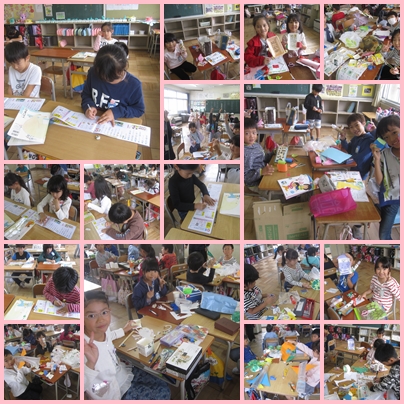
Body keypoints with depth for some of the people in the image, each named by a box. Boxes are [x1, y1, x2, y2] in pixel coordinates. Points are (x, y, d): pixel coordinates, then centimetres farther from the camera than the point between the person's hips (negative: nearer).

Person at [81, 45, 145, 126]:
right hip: (93, 122, 2)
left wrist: (116, 112, -19)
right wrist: (88, 106, -14)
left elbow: (139, 109, -7)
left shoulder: (134, 85, -18)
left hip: (116, 126, -2)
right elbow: (86, 94, 8)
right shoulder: (93, 73, -8)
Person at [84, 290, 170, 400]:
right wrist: (90, 363, -61)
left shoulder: (103, 329, -13)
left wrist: (124, 330, 26)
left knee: (164, 388, 16)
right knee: (163, 395, 3)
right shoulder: (85, 348, -39)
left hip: (124, 372, 8)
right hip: (115, 392, -7)